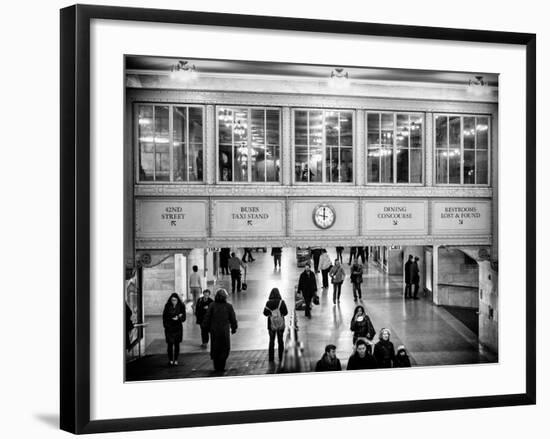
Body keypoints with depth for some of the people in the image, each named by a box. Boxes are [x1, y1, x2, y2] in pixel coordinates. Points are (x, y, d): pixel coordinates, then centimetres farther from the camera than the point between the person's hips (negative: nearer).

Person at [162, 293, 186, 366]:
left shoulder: (181, 306, -3)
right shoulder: (167, 306, -1)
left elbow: (183, 318, -3)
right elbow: (164, 316, 5)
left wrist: (178, 318, -22)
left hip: (178, 328, 0)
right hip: (169, 328, 0)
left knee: (177, 344, 4)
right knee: (170, 344, -3)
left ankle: (175, 360, 14)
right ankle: (170, 360, 8)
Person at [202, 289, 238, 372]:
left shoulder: (212, 305, -3)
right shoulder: (229, 306, -4)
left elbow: (207, 318, -2)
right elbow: (233, 319, 1)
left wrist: (207, 327, 10)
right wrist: (234, 328, 14)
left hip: (214, 330, 2)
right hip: (224, 330, -1)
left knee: (215, 349, 14)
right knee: (225, 349, 9)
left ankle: (217, 367, 17)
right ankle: (221, 366, 1)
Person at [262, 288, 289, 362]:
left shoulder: (268, 303, -9)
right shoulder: (281, 302, -10)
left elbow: (265, 313, -7)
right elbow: (286, 312, -8)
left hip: (271, 324, 0)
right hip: (281, 324, 0)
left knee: (271, 341, 12)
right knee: (280, 340, 12)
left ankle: (271, 358, 12)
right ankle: (280, 358, 14)